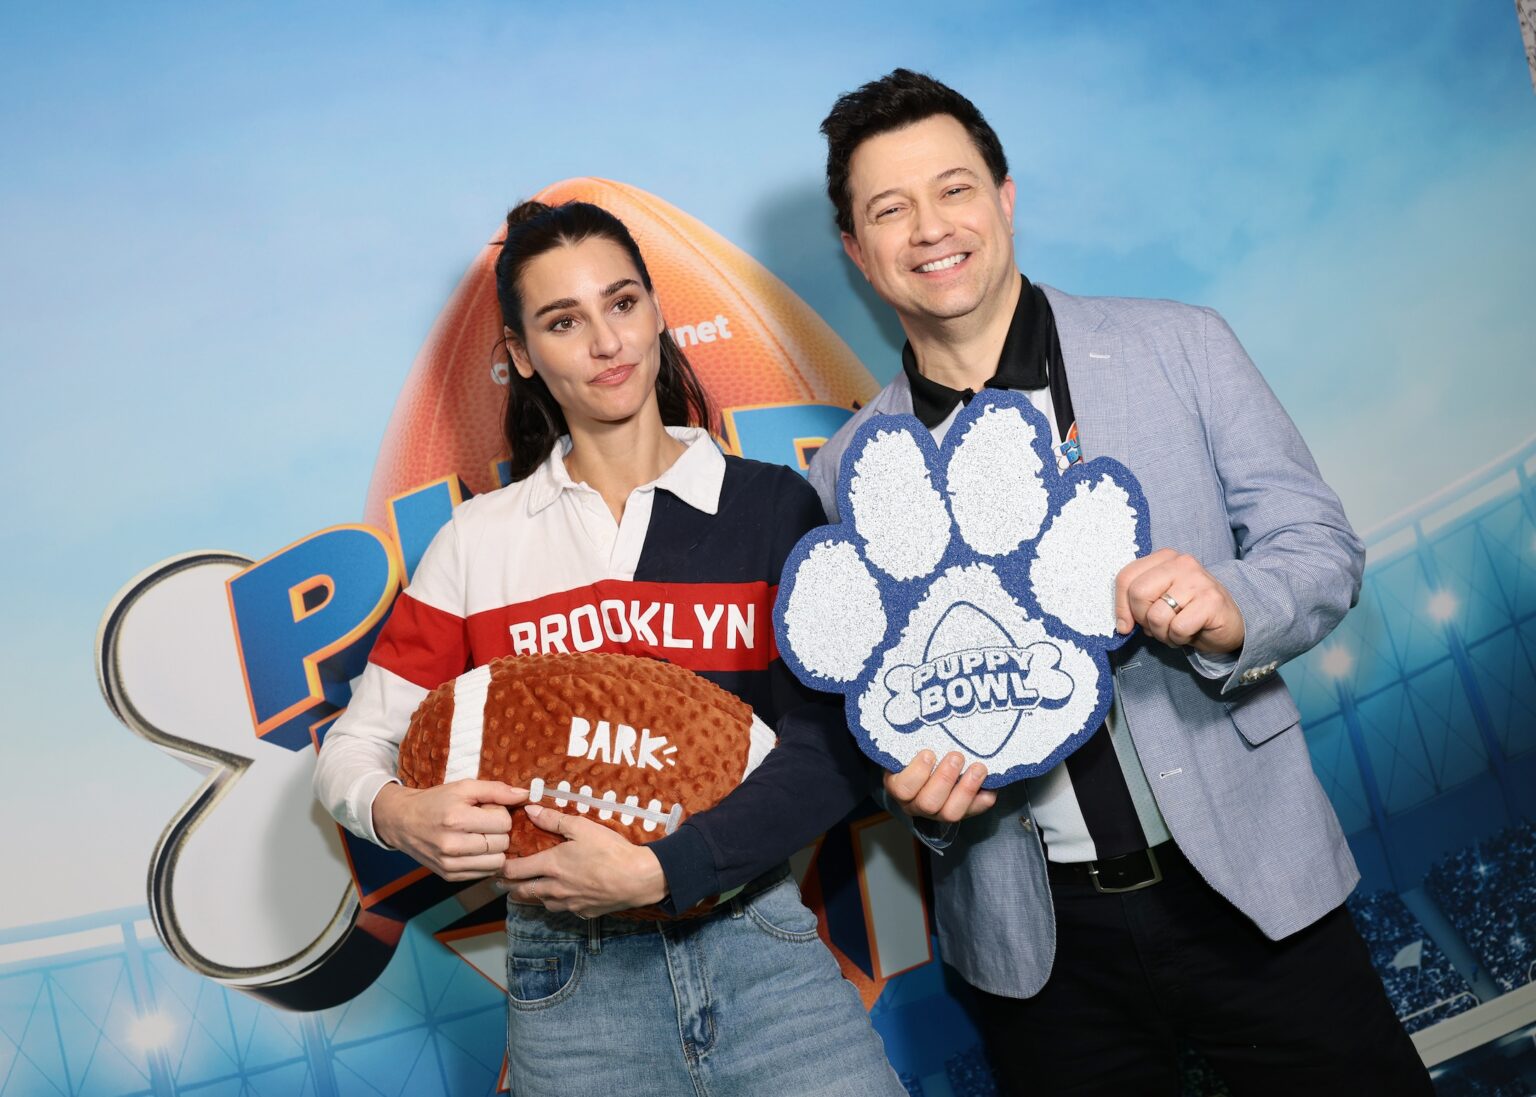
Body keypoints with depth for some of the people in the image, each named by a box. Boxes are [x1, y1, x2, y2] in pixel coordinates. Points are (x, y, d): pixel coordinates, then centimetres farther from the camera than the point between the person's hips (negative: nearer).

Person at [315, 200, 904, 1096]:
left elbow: (832, 751, -7)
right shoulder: (480, 541, 4)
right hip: (570, 977, 1)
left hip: (757, 942, -1)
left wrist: (660, 870, -19)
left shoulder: (772, 505, 1)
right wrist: (396, 813, -14)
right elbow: (353, 747, 8)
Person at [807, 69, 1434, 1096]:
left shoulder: (1181, 347, -2)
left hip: (1248, 881, 0)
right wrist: (921, 788, -14)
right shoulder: (848, 474, 1)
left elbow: (1321, 545, -2)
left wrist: (1232, 613, -23)